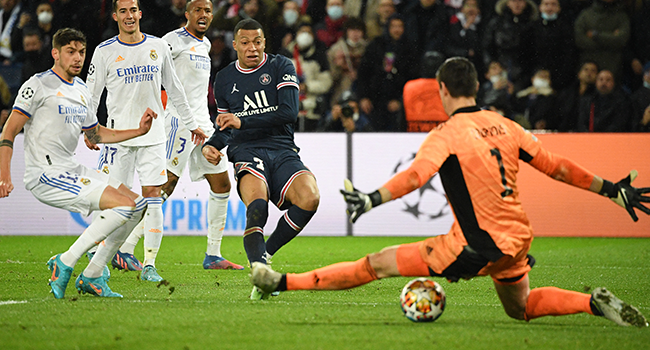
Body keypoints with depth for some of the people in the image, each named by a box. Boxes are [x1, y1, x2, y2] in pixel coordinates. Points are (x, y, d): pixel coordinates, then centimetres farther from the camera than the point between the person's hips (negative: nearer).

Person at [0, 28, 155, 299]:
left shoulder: (82, 90, 17)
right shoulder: (39, 85, -7)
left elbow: (97, 134, 31)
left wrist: (138, 131, 19)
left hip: (71, 171, 9)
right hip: (45, 176, -9)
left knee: (138, 204, 5)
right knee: (125, 205, -19)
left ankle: (92, 276, 7)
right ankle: (65, 262, -13)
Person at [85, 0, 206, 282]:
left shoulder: (158, 46, 8)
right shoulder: (105, 52, 0)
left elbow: (174, 88, 17)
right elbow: (91, 94, 3)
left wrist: (192, 124, 20)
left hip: (153, 134, 2)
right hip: (119, 132, -2)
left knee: (152, 196, -7)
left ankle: (149, 265, -7)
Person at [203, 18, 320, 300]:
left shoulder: (281, 67, 7)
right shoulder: (224, 80, 18)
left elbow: (289, 112, -7)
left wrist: (243, 121, -12)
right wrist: (211, 145, 6)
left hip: (283, 151, 0)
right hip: (247, 152, 0)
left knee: (309, 197, -30)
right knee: (257, 208, -33)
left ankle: (265, 254, -11)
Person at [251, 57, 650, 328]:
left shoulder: (448, 135, -11)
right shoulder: (504, 126, 8)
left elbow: (415, 175, -29)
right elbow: (556, 165, 10)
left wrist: (372, 199, -39)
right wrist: (612, 190, 17)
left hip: (477, 247, -6)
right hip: (517, 239, 6)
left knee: (379, 263, -4)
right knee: (521, 308, 31)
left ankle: (284, 282, -7)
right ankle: (595, 303, 11)